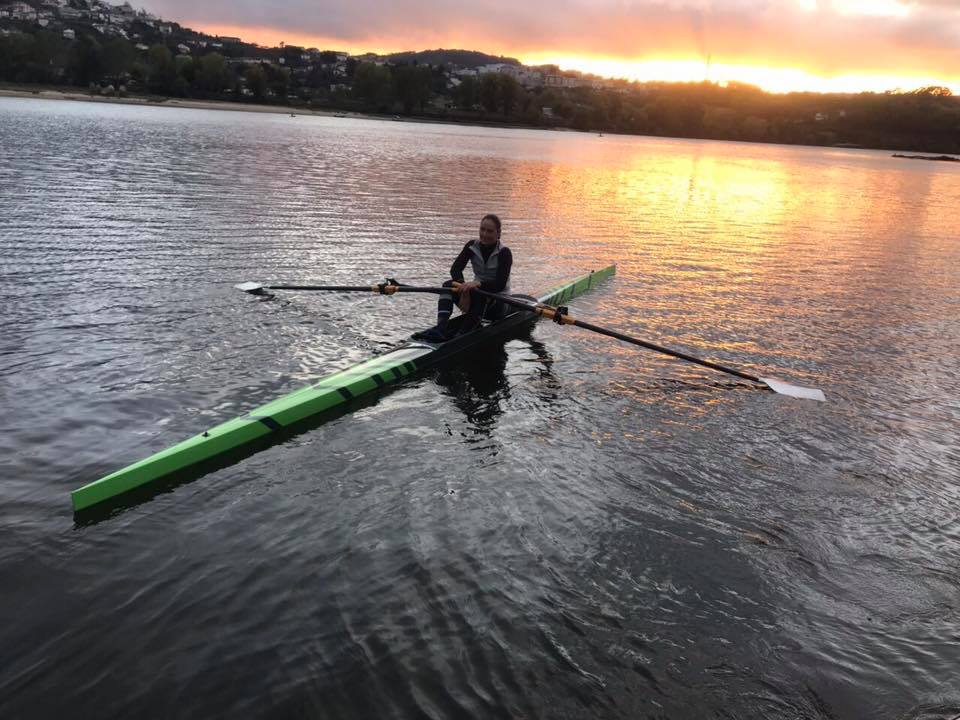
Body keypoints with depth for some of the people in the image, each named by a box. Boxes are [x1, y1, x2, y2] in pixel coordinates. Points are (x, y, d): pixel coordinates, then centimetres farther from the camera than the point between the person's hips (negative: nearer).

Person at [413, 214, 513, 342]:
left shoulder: (504, 253, -13)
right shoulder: (472, 246, 0)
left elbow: (500, 284, -26)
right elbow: (455, 268, -13)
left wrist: (478, 283, -43)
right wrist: (464, 287, -32)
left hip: (498, 304, -4)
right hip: (476, 297, 5)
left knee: (480, 294, -37)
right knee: (448, 285, -21)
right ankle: (441, 328, -39)